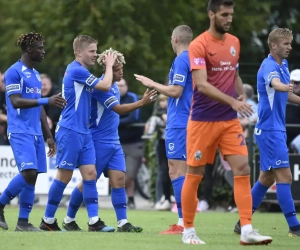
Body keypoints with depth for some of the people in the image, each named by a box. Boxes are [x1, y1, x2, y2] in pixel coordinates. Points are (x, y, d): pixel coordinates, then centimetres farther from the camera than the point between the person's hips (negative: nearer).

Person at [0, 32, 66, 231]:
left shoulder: (36, 75, 18)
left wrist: (49, 137, 21)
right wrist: (46, 101, -26)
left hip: (36, 133, 8)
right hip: (20, 132, -8)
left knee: (32, 177, 2)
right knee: (28, 172, -19)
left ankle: (23, 221, 5)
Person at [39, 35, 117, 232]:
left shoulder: (80, 72, 16)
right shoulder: (76, 70, -14)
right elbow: (105, 85, -15)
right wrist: (109, 65, -2)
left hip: (83, 132, 9)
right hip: (70, 132, -9)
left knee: (90, 173, 0)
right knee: (64, 176, -4)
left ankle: (94, 221, -4)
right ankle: (48, 220, 6)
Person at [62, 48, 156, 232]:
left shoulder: (115, 87, 11)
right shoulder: (100, 87, -18)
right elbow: (118, 109, -24)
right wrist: (141, 103, -31)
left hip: (114, 142, 8)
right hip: (98, 142, -8)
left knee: (119, 179, -5)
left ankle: (123, 223, -9)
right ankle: (69, 220, 16)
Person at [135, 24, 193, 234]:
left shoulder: (181, 60, -12)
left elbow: (176, 91, -18)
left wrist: (153, 84, -5)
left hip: (179, 124, -9)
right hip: (191, 121, 9)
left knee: (177, 171, -9)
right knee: (179, 172, 13)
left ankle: (183, 223, -13)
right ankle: (185, 222, 13)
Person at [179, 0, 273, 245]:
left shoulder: (234, 42, 9)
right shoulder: (199, 45, -12)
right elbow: (202, 85, -22)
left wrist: (242, 96, 3)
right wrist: (232, 101, -31)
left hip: (230, 120, 5)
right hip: (203, 120, -5)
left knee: (243, 169, -7)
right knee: (195, 174, 3)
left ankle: (247, 231, -8)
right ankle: (188, 230, 16)